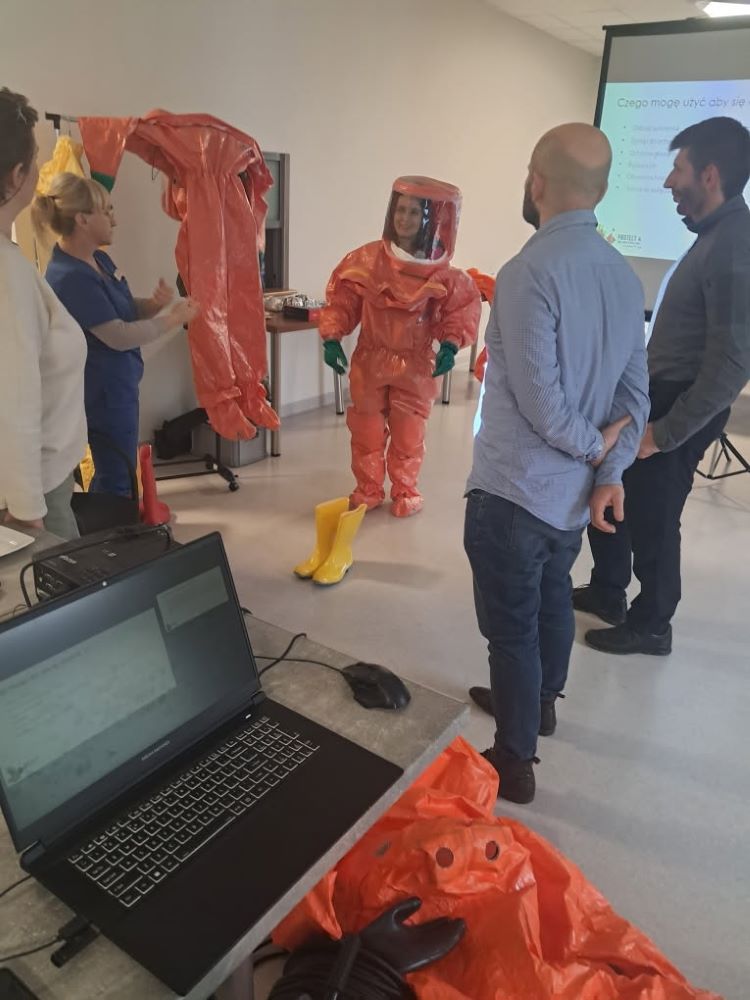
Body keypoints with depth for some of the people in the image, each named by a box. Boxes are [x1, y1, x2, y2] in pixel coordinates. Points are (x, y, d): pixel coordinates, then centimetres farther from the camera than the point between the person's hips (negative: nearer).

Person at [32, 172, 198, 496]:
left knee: (111, 469, 21)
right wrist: (173, 318, -15)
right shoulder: (70, 277, -24)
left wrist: (154, 303, -7)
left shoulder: (98, 259, 7)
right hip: (103, 388, -10)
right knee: (117, 476, 2)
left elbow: (123, 309, 15)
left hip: (114, 382, 10)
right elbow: (119, 336, -25)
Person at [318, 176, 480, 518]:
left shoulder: (441, 272, -8)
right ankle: (368, 490, 27)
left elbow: (462, 308, -3)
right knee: (367, 430, 10)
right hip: (370, 361, 1)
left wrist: (450, 344, -17)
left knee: (409, 434, 9)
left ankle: (405, 492, 28)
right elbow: (341, 298, -3)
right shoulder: (367, 259, -7)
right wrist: (332, 337, -13)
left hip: (416, 365, -1)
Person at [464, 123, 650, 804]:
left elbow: (539, 401, -24)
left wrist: (594, 446, -8)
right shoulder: (624, 275, 4)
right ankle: (541, 702, 48)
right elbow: (636, 392, 3)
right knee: (552, 599, 26)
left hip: (514, 491, -8)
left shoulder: (530, 272, -21)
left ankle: (514, 762, 22)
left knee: (511, 627, 6)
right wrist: (610, 473, -4)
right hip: (576, 490, 8)